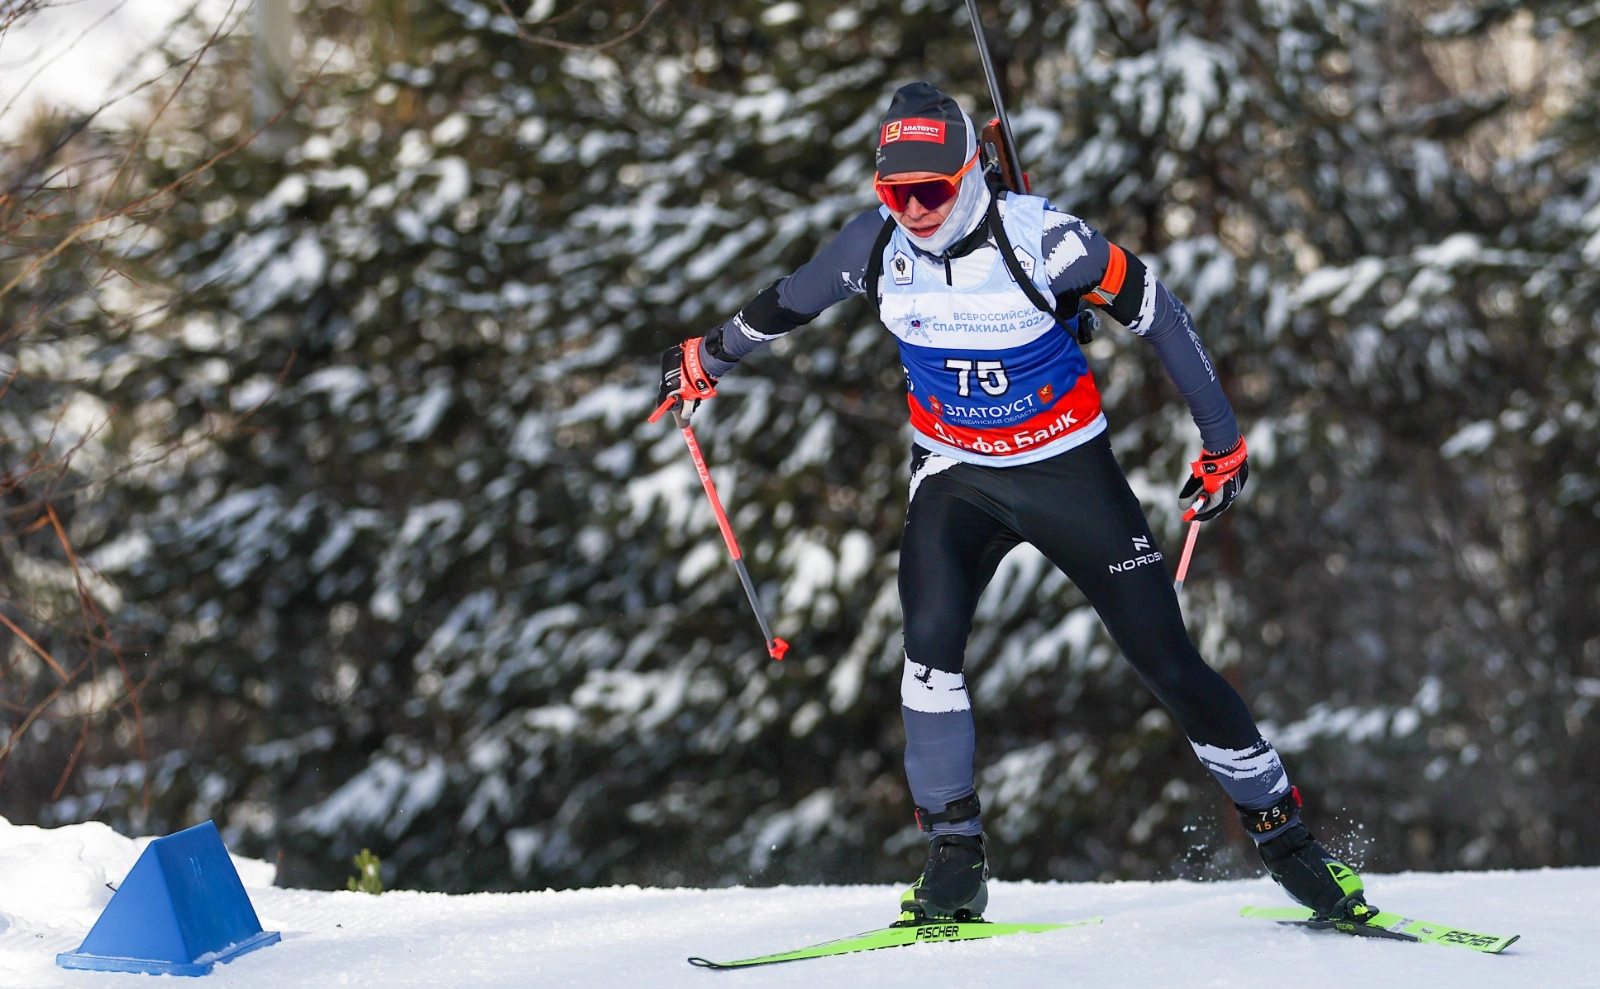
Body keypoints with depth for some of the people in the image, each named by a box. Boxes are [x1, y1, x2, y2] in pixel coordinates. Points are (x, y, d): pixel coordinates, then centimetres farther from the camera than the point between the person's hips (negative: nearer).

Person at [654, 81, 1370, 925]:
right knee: (930, 637, -21)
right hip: (955, 474, 3)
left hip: (1067, 468, -3)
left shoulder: (1040, 239, -24)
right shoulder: (876, 244, -12)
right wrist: (710, 355, 23)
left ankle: (1282, 832, 12)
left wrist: (1222, 442, -8)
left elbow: (1160, 318, -13)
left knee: (1165, 657, -3)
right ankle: (953, 856, -9)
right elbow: (789, 300, 9)